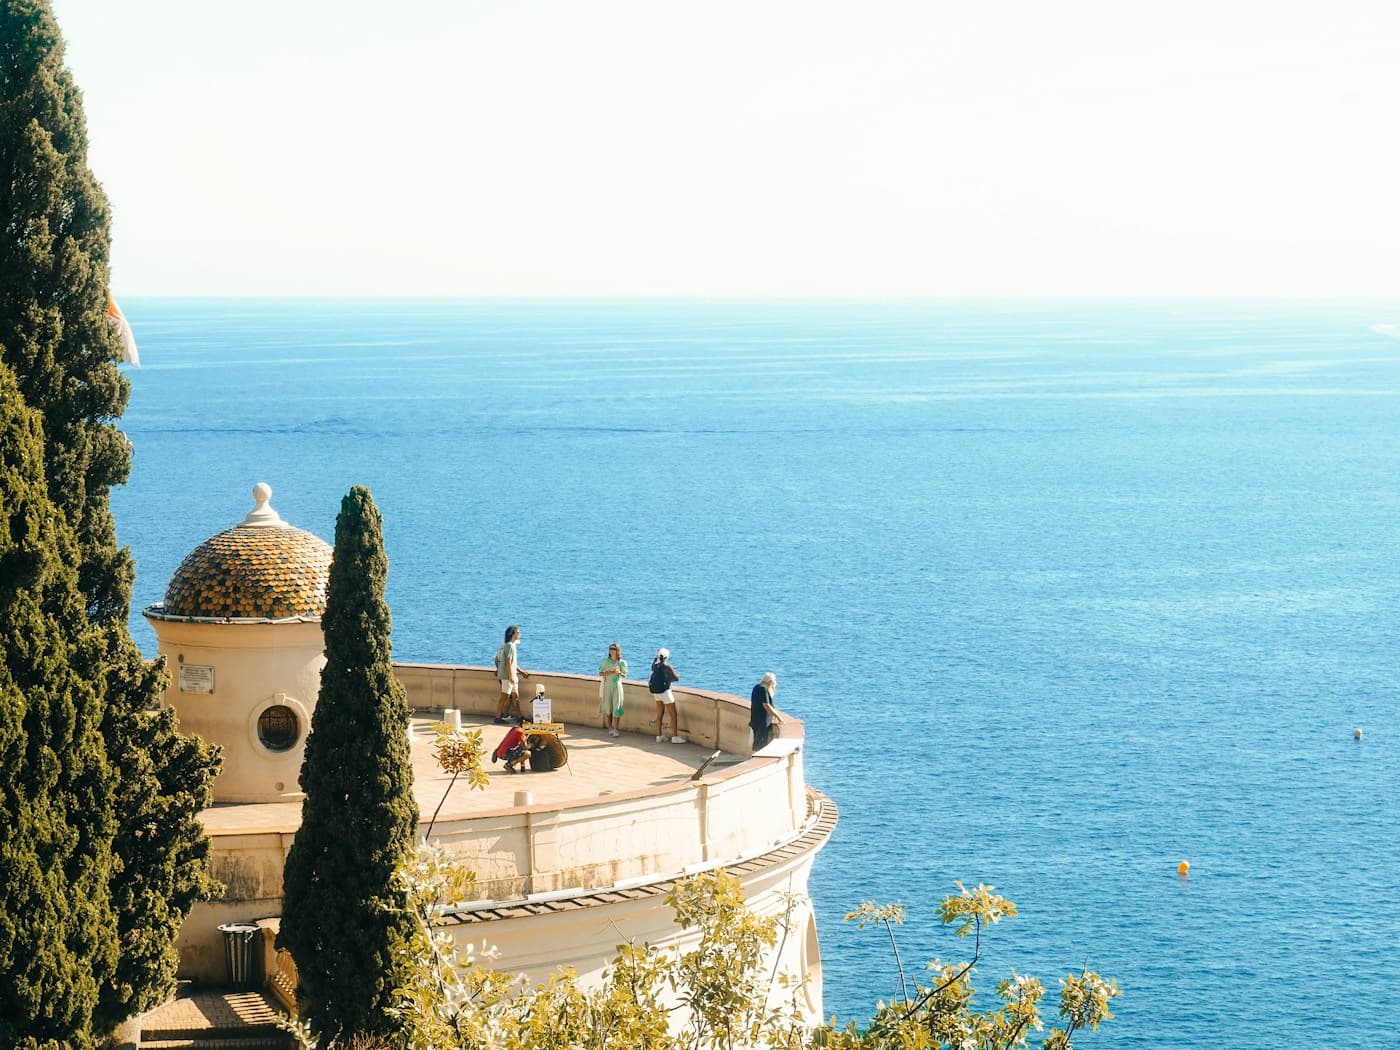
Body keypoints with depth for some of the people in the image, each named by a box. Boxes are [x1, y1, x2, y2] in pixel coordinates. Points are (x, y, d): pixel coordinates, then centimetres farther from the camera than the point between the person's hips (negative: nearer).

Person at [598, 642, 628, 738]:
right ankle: (610, 729, 11)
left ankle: (615, 729, -1)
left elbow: (624, 675, 4)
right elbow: (601, 673, -3)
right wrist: (610, 672, -18)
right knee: (607, 708, 1)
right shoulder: (605, 661, 0)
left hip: (617, 686, 0)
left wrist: (619, 672, -18)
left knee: (616, 708, -4)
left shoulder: (622, 662, 1)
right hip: (607, 686, 0)